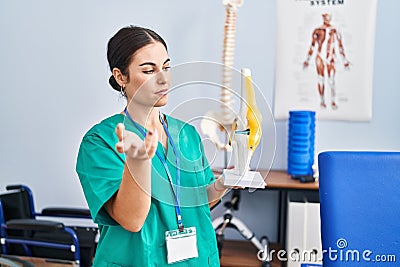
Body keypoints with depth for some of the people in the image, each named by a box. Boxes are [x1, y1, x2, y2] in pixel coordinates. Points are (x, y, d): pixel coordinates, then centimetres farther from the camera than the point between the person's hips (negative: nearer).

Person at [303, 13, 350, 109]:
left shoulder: (335, 31, 5)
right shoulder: (317, 31, 7)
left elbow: (340, 47, 9)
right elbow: (312, 46, 12)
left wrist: (345, 61, 10)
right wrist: (307, 60, 11)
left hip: (331, 57, -1)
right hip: (320, 57, 1)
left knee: (331, 80, -7)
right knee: (321, 79, 1)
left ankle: (333, 101, -1)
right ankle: (322, 101, 9)